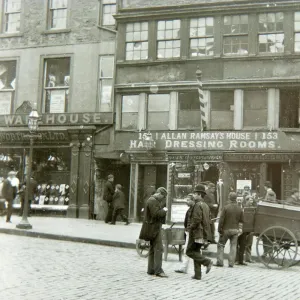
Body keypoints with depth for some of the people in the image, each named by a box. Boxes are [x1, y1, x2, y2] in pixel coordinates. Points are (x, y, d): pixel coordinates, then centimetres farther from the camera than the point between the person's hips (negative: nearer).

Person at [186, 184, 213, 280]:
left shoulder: (197, 205, -14)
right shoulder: (206, 205, 15)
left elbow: (197, 219, -23)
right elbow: (208, 220, 18)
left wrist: (190, 227, -11)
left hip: (196, 232, -9)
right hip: (203, 233, 9)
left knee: (190, 252, -2)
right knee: (196, 252, 11)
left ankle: (207, 262, -11)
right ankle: (197, 274, 11)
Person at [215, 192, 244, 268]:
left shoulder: (226, 207, -12)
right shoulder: (240, 209, 1)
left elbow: (221, 219, -12)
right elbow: (241, 221, 6)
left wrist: (219, 229, -4)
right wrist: (240, 229, 17)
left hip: (226, 229, -3)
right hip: (235, 230, 3)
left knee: (221, 245, 8)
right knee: (233, 246, 8)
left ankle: (220, 261, 3)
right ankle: (231, 263, 4)